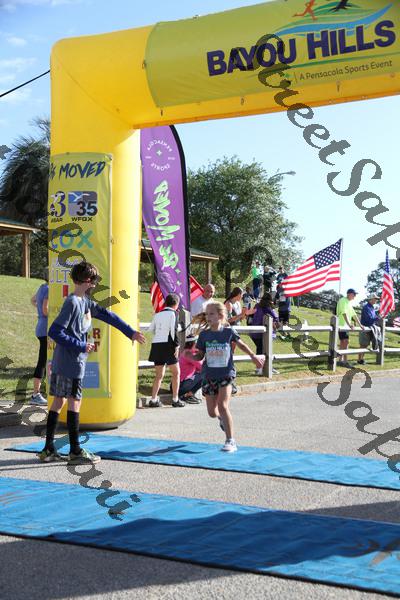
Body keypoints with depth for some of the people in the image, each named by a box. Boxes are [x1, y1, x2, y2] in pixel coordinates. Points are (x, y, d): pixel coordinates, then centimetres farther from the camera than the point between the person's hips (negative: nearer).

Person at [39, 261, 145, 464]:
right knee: (74, 402, -1)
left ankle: (48, 449, 16)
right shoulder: (73, 303, -16)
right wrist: (81, 346, -16)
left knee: (59, 401, 10)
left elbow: (108, 316, 15)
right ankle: (75, 451, 6)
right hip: (71, 362, -9)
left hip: (61, 363, 9)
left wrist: (131, 332, 16)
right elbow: (54, 332, -20)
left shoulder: (85, 302, 11)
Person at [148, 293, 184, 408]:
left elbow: (151, 329, 14)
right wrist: (177, 346, -13)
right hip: (167, 344, -6)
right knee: (176, 372, 8)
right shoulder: (173, 313, -3)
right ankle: (175, 400, 7)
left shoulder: (158, 314, 14)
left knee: (159, 374, 12)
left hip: (156, 345, 6)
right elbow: (174, 330, -12)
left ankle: (153, 400, 6)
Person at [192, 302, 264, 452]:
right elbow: (200, 356, 4)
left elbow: (241, 344, 13)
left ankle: (230, 441, -11)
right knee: (212, 413, 6)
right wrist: (190, 356, -16)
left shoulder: (229, 332, -5)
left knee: (222, 405, -18)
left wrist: (254, 357, 15)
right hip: (209, 376, 3)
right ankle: (222, 418, 45)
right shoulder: (204, 334, -1)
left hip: (226, 374, -3)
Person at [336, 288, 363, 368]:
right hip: (342, 325, -10)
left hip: (346, 326, 10)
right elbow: (344, 313, -22)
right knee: (345, 341, -15)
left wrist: (360, 325, 19)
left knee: (343, 342, 9)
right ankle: (345, 361, -17)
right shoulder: (343, 300, -10)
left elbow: (354, 315, 23)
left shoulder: (349, 303, 20)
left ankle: (340, 360, 12)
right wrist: (349, 324, -31)